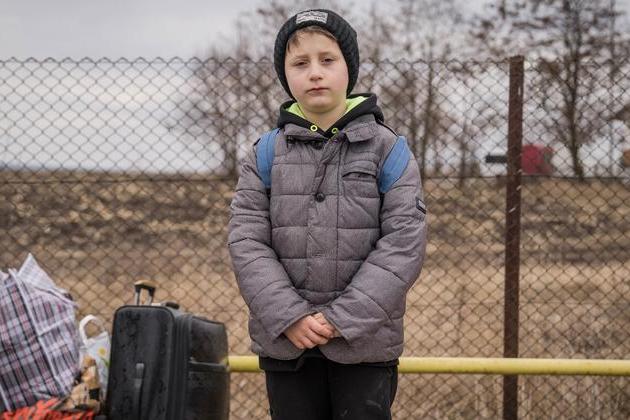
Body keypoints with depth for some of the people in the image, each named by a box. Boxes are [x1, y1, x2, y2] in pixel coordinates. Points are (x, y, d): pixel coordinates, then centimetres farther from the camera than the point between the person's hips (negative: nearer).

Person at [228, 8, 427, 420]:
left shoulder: (387, 149, -2)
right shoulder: (265, 155, 4)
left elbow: (405, 242, -9)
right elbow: (247, 241, -2)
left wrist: (344, 318, -16)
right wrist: (290, 316, -15)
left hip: (365, 342, -2)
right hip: (285, 343, 2)